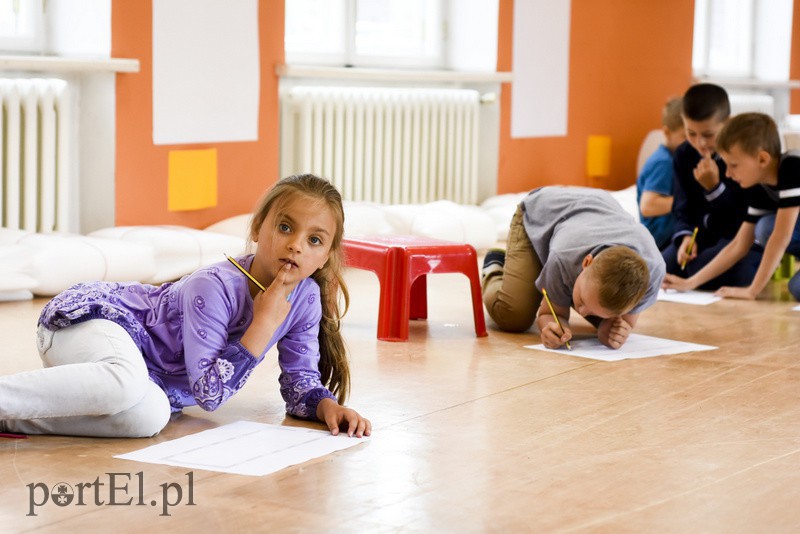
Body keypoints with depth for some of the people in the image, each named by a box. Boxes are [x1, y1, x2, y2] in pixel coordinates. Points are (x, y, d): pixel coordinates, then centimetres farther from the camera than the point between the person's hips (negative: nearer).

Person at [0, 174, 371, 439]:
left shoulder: (306, 298, -7)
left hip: (151, 377, 8)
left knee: (148, 418, -27)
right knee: (129, 383, -42)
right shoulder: (214, 288, -27)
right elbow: (210, 394, -29)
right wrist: (264, 322, -31)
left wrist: (327, 405, -18)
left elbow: (301, 380, 5)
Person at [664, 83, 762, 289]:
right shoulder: (684, 155, 1)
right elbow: (683, 208, 3)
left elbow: (745, 217, -18)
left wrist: (715, 188, -29)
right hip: (702, 236, 5)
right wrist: (686, 236, -17)